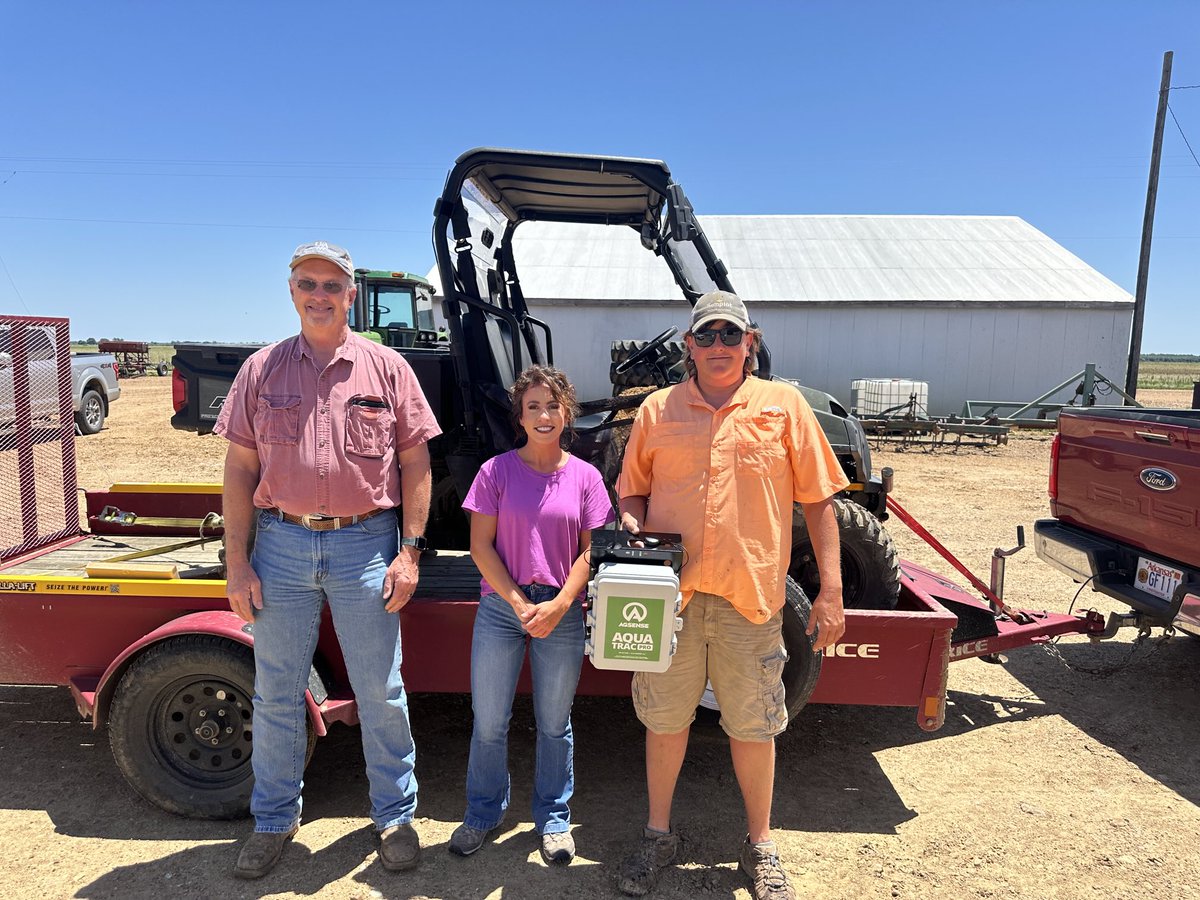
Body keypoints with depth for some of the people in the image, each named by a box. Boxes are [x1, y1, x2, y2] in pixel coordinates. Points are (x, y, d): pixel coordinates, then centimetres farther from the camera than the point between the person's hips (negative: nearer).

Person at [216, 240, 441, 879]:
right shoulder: (261, 370, 6)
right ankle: (274, 820, 33)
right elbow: (240, 469, 6)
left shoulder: (387, 368, 2)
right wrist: (237, 563, 1)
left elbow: (415, 464, 2)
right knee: (276, 693, 13)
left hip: (364, 544, -2)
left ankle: (395, 816, 27)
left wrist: (409, 551, -5)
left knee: (381, 692, 8)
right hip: (280, 544, 2)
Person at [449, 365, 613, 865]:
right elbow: (481, 546, -4)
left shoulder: (584, 476, 0)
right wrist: (520, 604, -12)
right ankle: (483, 814, 32)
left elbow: (591, 551, 0)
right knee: (488, 723, 9)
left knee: (554, 722, 13)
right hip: (501, 607, 0)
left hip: (563, 613, 1)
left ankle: (553, 818, 32)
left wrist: (558, 606, -13)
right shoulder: (497, 471, -2)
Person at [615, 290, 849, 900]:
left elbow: (817, 500, 3)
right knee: (665, 719, 14)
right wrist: (632, 525, -9)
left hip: (751, 598, -1)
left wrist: (830, 591, -1)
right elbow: (632, 491, 14)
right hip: (669, 595, 1)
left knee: (753, 727, 12)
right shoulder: (658, 409, 6)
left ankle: (759, 845, 36)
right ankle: (657, 835, 36)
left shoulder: (784, 405, 2)